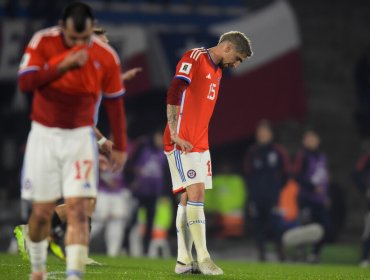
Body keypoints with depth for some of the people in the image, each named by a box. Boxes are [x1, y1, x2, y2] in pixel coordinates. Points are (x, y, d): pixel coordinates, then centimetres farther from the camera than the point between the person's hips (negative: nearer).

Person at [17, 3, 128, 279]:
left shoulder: (106, 57, -7)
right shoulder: (42, 42, -9)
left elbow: (115, 103, 4)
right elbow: (25, 82, -18)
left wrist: (120, 147, 8)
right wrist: (63, 64, -26)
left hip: (80, 138, 0)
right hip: (43, 135, 0)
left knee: (78, 210, -13)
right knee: (42, 212, 5)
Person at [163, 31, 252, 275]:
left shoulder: (217, 71, 18)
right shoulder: (194, 58, -10)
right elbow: (174, 94, -19)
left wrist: (201, 139, 14)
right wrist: (175, 134, -22)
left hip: (200, 144, 9)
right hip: (182, 142, -9)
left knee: (189, 200, 7)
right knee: (196, 194, -14)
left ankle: (184, 261, 7)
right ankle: (203, 258, -15)